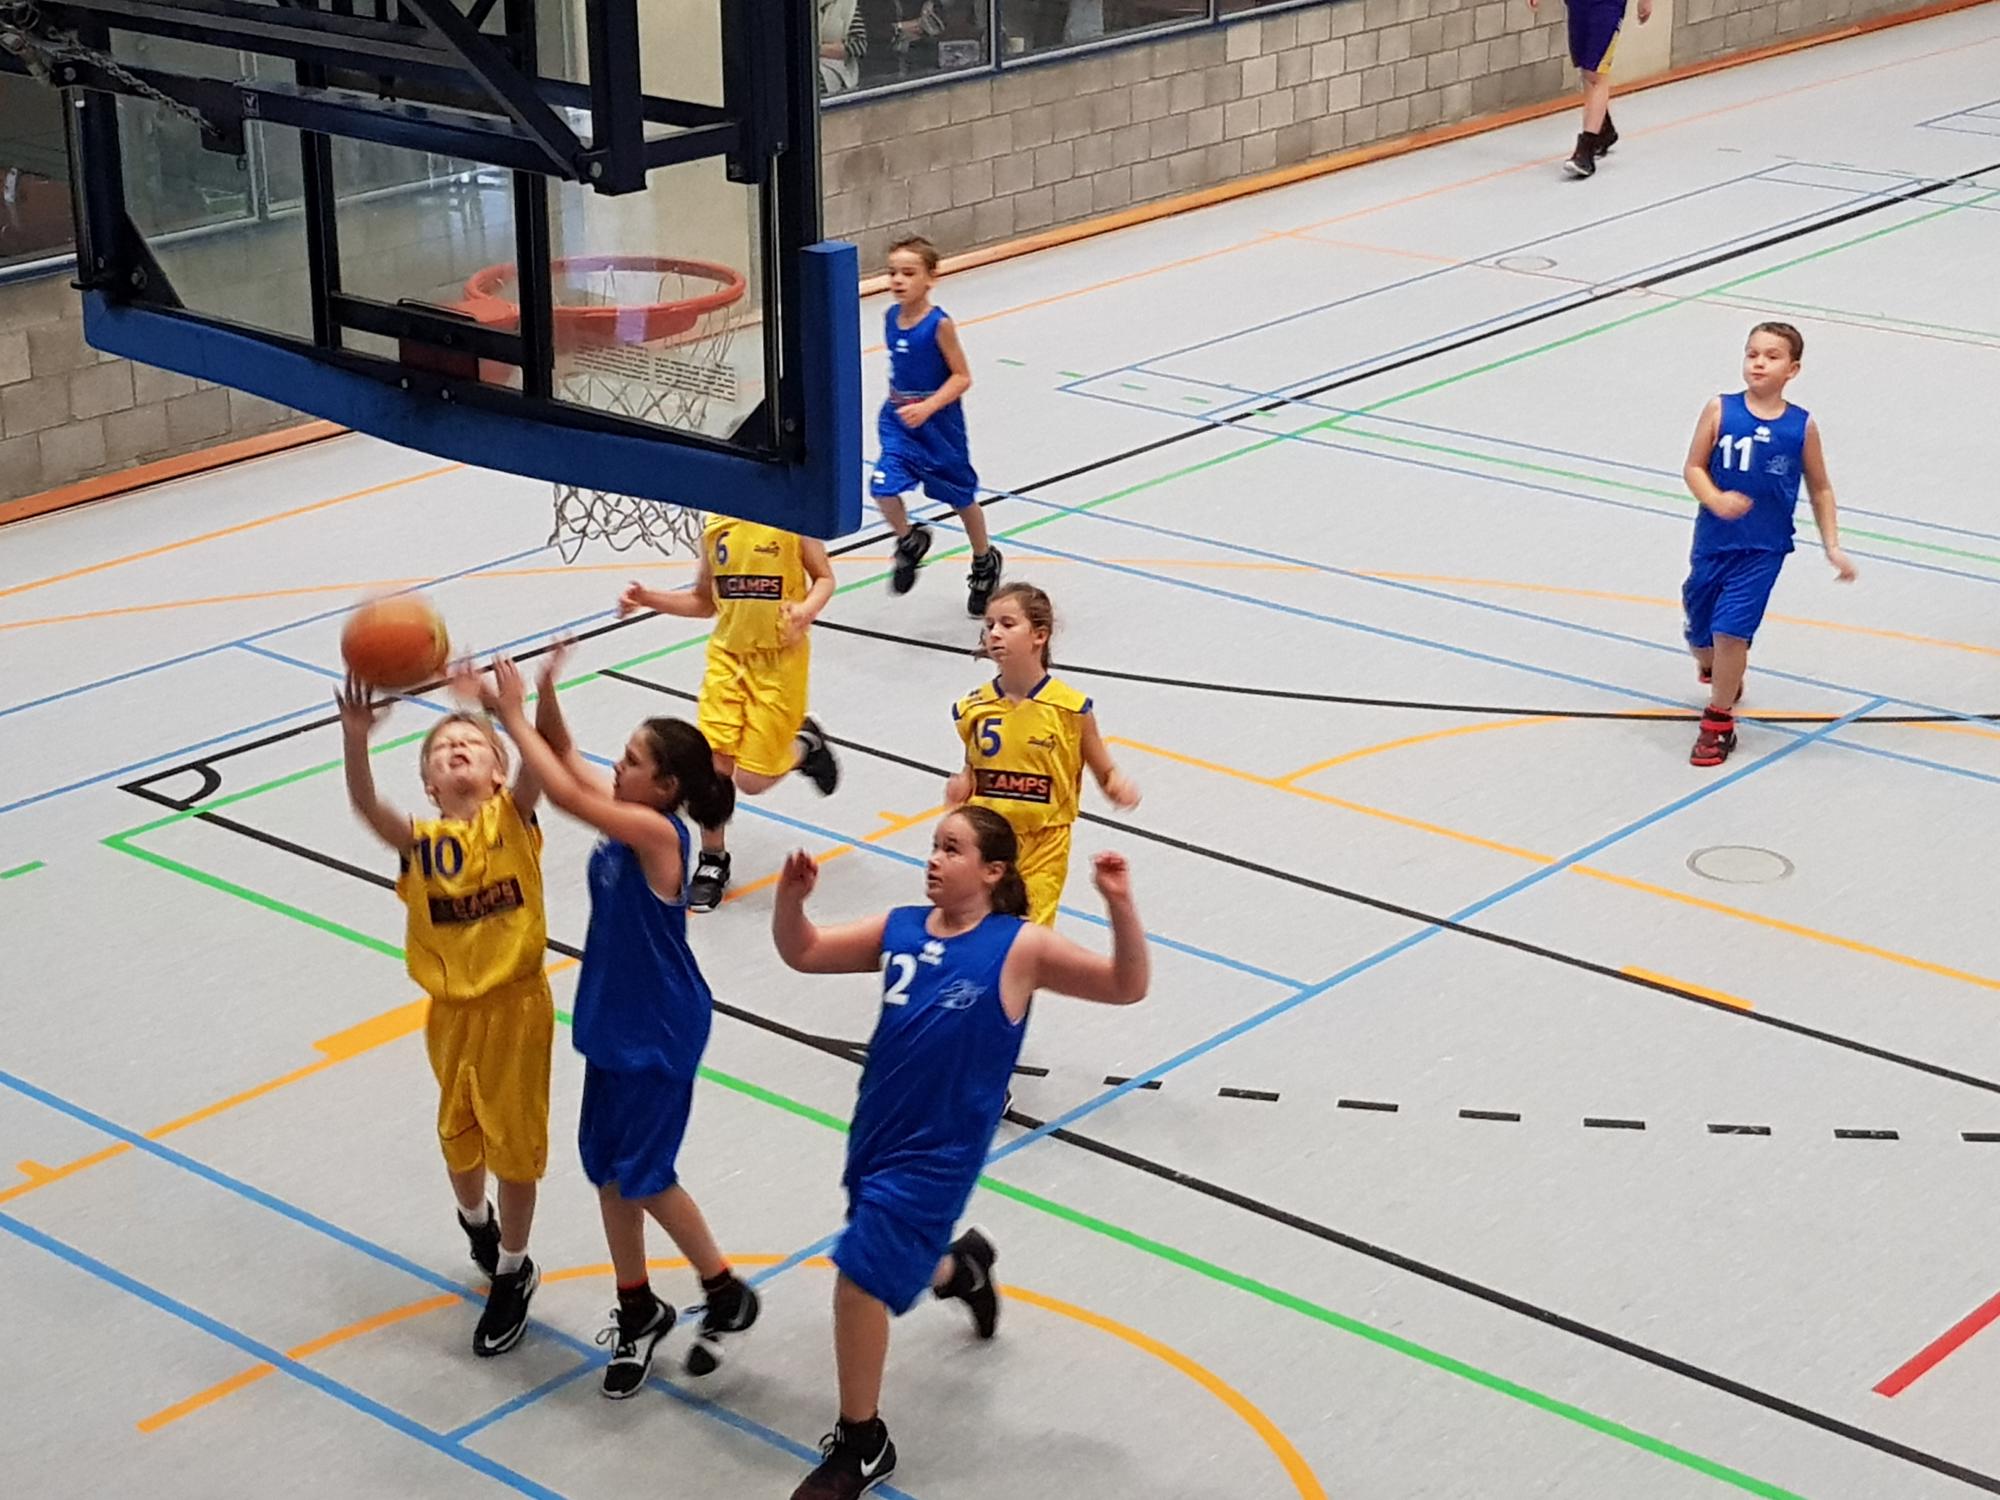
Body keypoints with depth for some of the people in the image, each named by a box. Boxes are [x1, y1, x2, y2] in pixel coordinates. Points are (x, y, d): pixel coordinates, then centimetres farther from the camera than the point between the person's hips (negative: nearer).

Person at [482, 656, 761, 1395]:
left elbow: (565, 792, -33)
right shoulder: (625, 815, -3)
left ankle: (727, 1294, 20)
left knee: (643, 1175, 0)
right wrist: (541, 699, -18)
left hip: (659, 1031, -9)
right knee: (608, 1167, 14)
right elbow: (565, 756, 1)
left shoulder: (655, 831, -25)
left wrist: (513, 714, -26)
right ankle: (637, 1309, 29)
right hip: (614, 1020, 9)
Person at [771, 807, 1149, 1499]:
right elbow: (803, 953, 8)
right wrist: (790, 898, -12)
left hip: (937, 1154, -6)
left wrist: (1119, 905, -29)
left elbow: (1126, 987, -14)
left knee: (860, 1278, -9)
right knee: (898, 1269, 22)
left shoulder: (1019, 948, -12)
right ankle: (962, 1266, 59)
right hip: (874, 1133, 6)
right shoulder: (900, 929, 3)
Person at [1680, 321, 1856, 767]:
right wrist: (1716, 500, -21)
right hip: (1713, 540, 2)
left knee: (1731, 630, -13)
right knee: (1700, 631, 14)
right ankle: (1714, 670, 50)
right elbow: (1694, 468, -2)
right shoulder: (1720, 410, -5)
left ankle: (1719, 721, 5)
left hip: (1763, 548, -2)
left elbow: (1820, 490, 7)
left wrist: (1832, 547, 3)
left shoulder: (1801, 426, -4)